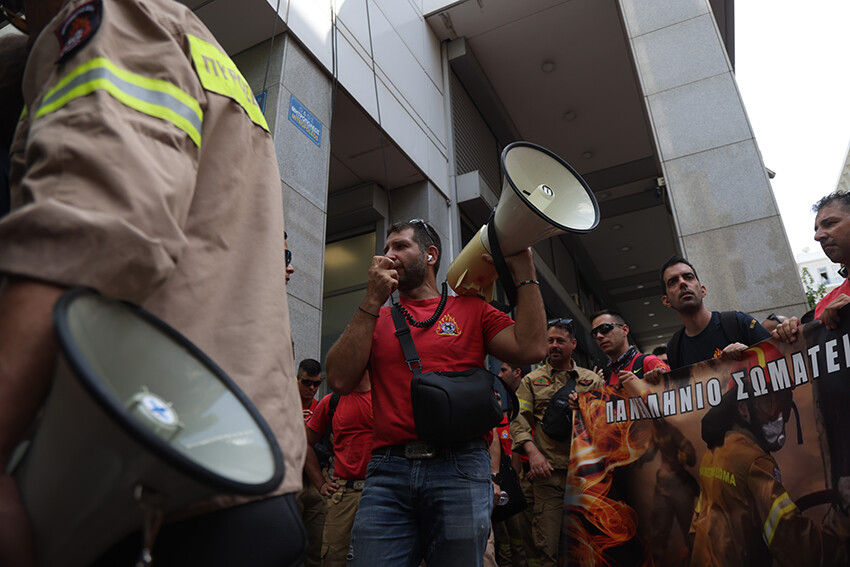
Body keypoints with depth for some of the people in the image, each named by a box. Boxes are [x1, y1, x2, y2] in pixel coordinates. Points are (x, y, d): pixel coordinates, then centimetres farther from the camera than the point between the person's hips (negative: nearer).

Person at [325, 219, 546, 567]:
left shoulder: (471, 310, 12)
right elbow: (340, 380, 1)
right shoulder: (375, 318, 16)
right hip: (388, 472, 1)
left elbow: (530, 348, -2)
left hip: (459, 468, -1)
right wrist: (373, 301, -2)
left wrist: (524, 270, 0)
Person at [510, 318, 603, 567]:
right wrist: (533, 452, -12)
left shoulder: (592, 380, 13)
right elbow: (519, 419, 3)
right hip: (548, 471, -1)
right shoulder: (531, 380, 11)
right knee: (548, 544, -2)